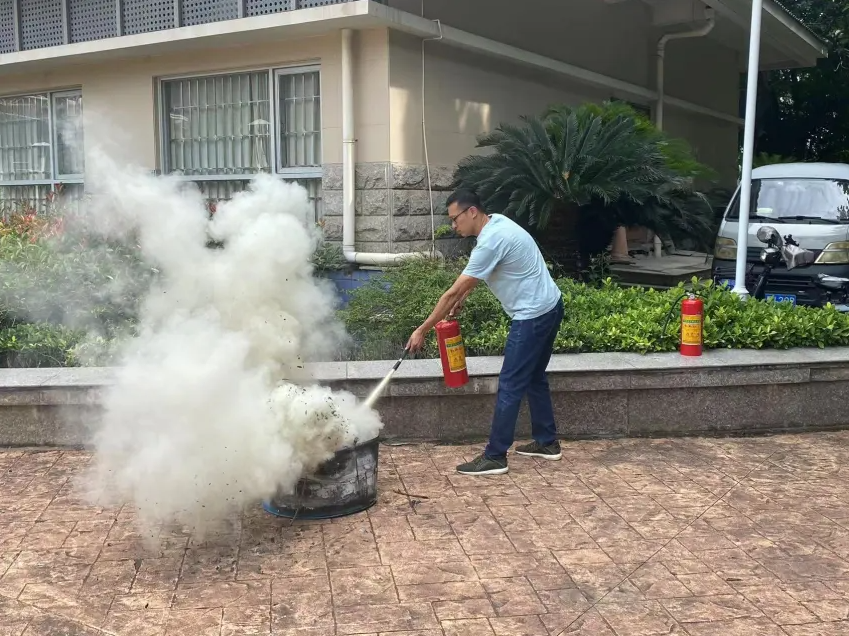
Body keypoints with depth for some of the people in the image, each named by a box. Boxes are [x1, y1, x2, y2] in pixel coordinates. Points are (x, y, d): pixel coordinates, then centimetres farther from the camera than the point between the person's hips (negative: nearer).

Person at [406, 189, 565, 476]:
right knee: (534, 378, 20)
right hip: (548, 307, 10)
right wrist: (463, 296, 16)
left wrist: (422, 330, -17)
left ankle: (494, 457, 0)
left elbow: (453, 292, -22)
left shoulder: (491, 241, -24)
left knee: (510, 386, -6)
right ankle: (547, 442, 30)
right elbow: (475, 274, 24)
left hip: (533, 315, -10)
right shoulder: (496, 222, 6)